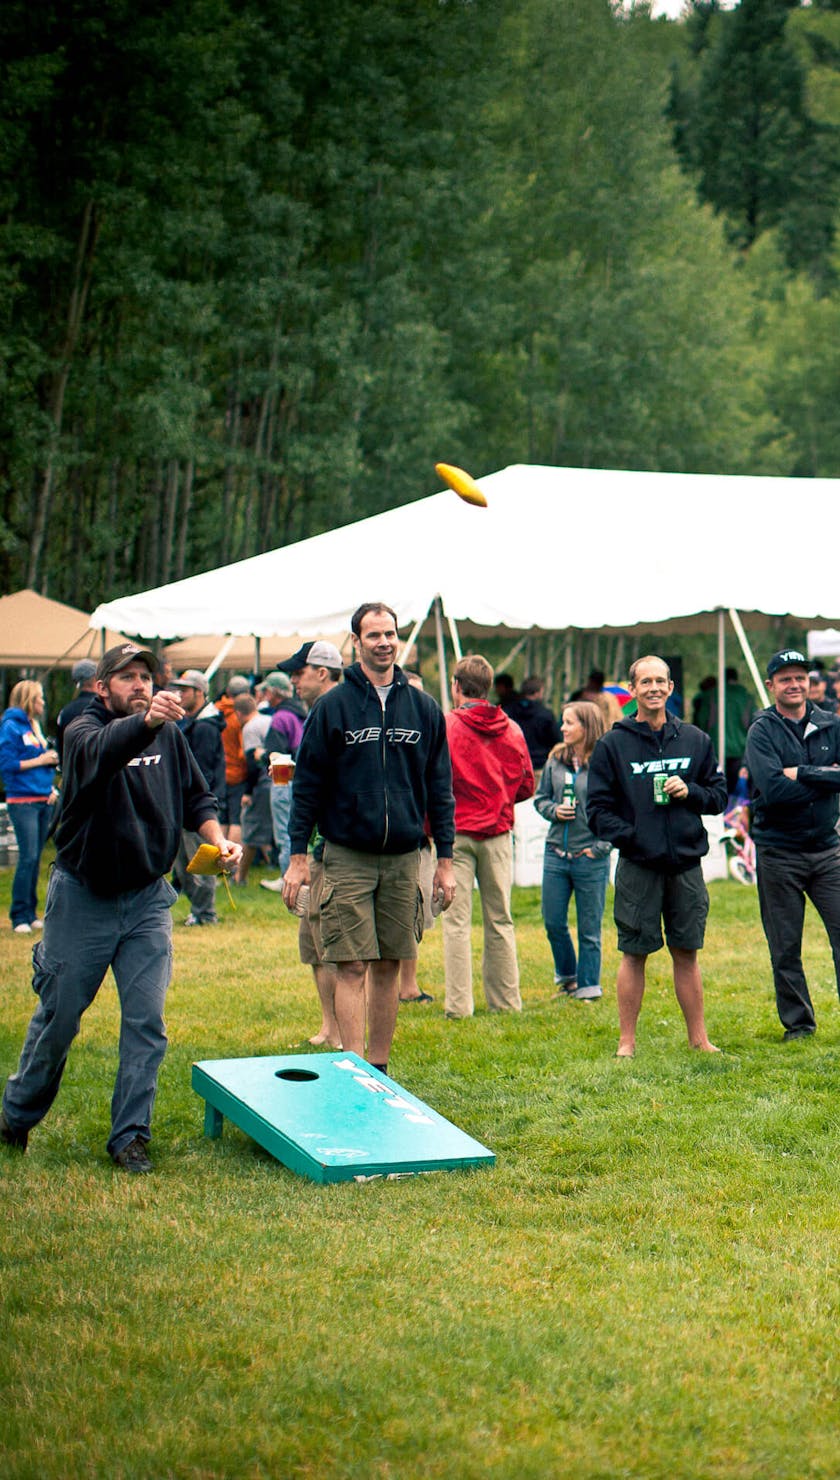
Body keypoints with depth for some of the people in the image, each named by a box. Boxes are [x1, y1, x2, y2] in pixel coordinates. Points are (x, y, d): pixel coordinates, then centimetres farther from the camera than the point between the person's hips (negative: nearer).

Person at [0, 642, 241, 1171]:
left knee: (146, 1021, -3)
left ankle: (131, 1134, 8)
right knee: (59, 1016, 8)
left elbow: (197, 797, 11)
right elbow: (105, 751, -39)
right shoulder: (84, 731, -14)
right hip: (83, 897, -3)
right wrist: (145, 720, -60)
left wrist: (217, 838, -9)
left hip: (147, 899, 3)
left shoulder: (169, 735, 1)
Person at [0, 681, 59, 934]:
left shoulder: (34, 726, 17)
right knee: (28, 857, -11)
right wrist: (39, 761, -12)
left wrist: (52, 787, 7)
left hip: (43, 800, 8)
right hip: (22, 801, -8)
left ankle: (31, 913, 15)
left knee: (35, 858, 9)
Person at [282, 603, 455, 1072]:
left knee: (389, 968, 7)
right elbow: (308, 784, 1)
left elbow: (440, 787, 11)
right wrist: (299, 856, -3)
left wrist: (445, 858, 7)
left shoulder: (424, 708, 8)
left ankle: (379, 1069, 16)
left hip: (404, 858, 3)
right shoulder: (334, 706, -1)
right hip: (347, 857, -3)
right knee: (352, 967, -6)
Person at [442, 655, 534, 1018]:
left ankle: (459, 1004, -3)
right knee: (500, 920, 11)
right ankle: (506, 999, 15)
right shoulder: (512, 730, 5)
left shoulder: (446, 726, -9)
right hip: (498, 832, 4)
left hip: (456, 830, -4)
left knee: (457, 921, -1)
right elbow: (527, 786, 10)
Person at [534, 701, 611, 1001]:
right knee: (553, 923, 10)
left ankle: (588, 985, 18)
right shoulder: (556, 759, 6)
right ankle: (566, 975, 31)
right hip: (555, 854, 5)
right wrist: (554, 810, -6)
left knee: (589, 929, 6)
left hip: (591, 859, -5)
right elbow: (540, 797, 15)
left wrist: (601, 847, -13)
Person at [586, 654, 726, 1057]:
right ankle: (627, 1040, 9)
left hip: (686, 865, 2)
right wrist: (629, 836, -13)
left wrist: (690, 792, -6)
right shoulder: (613, 744, 1)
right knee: (634, 955, 1)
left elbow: (719, 794, 13)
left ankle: (698, 1038, 17)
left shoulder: (695, 740, 10)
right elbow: (597, 808, -1)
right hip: (638, 868, -2)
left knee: (687, 953, 9)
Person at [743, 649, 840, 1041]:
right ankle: (798, 1024, 18)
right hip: (779, 852, -2)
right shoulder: (762, 732, -4)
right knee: (785, 948, 5)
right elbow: (773, 790, -19)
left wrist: (803, 773, -16)